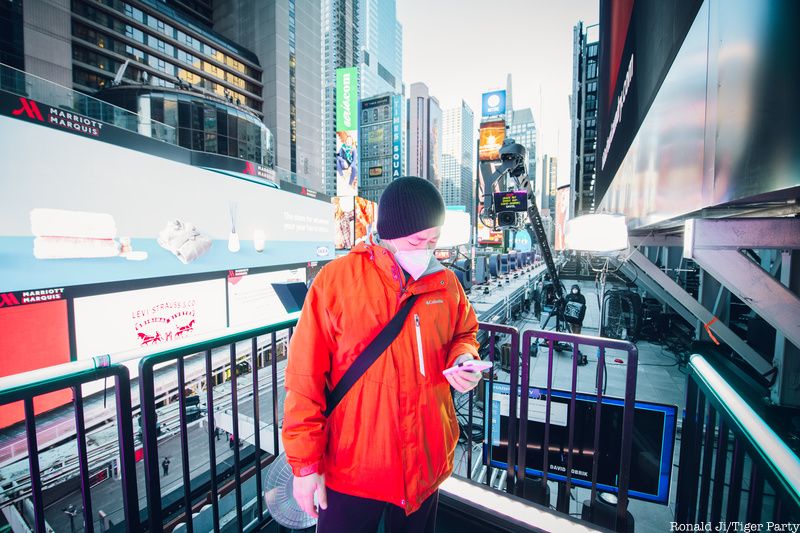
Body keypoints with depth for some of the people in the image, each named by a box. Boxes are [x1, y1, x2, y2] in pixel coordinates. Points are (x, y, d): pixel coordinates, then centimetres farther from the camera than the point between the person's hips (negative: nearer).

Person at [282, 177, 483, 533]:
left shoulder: (446, 282, -5)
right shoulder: (335, 280, -17)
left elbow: (464, 333, 13)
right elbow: (305, 380, -13)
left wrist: (463, 359, -9)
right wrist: (305, 463, -8)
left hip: (428, 464, 4)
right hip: (352, 470, -3)